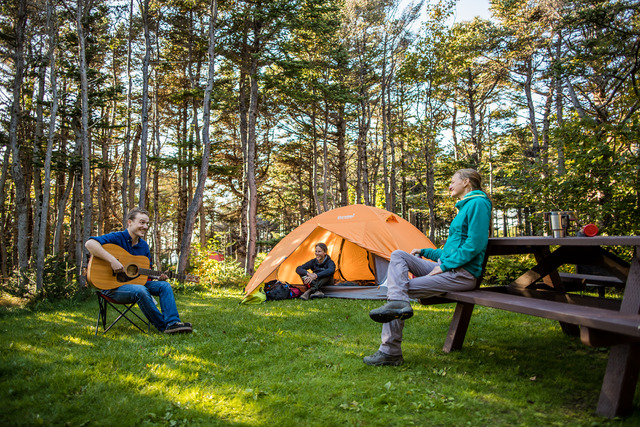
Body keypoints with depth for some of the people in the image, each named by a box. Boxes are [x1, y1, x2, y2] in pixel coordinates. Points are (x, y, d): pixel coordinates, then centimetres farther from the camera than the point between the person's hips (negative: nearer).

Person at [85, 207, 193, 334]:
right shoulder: (117, 238, -10)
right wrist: (112, 260, -35)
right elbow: (90, 243, -27)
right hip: (113, 286, -8)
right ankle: (162, 326, -22)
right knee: (140, 290, -35)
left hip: (136, 283, 8)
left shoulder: (144, 246, 12)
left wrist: (158, 277, -5)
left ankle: (172, 323, -24)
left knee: (164, 286, -9)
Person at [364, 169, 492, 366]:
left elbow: (474, 245, -20)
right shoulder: (465, 207, 22)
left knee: (403, 287, -16)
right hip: (448, 269, 10)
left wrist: (444, 265, -17)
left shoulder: (478, 203, -8)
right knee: (397, 255, -3)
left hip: (462, 274, -10)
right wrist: (424, 252, 20)